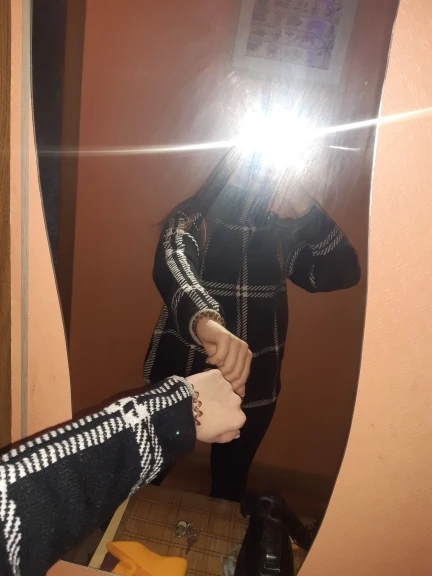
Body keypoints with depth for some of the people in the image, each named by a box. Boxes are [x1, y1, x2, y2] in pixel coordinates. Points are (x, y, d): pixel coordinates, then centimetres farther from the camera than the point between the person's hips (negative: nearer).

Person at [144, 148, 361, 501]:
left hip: (254, 382, 3)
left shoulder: (281, 232, 0)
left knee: (231, 481, 23)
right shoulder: (191, 220, -12)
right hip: (183, 374, -2)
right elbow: (172, 263, -33)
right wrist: (205, 320, -54)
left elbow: (343, 273, -8)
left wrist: (305, 210, -20)